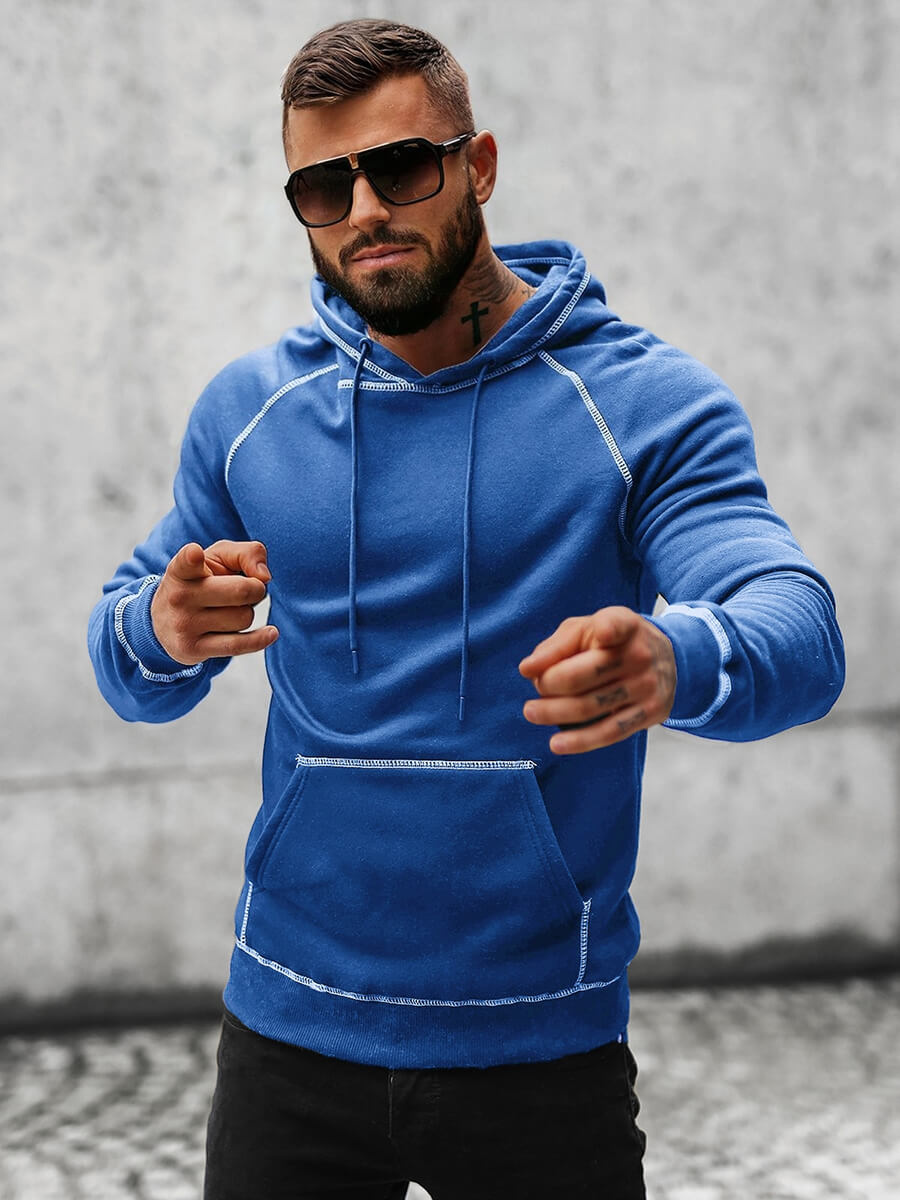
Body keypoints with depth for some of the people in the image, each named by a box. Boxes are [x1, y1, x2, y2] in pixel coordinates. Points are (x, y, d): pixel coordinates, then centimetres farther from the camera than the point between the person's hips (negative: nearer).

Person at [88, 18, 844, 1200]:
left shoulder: (645, 399, -9)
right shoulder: (248, 406, 2)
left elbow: (804, 637, -20)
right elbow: (129, 676, 7)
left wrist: (677, 663, -43)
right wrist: (162, 634, -18)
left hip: (545, 1046, -2)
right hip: (290, 1027, 3)